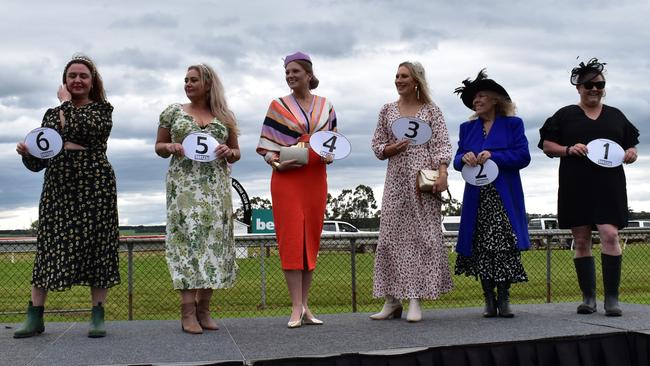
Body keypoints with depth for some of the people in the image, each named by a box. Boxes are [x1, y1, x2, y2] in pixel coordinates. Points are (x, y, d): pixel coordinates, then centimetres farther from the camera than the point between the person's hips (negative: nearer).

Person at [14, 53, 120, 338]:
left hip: (94, 184, -3)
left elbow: (83, 128, -17)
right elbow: (37, 162, 14)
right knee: (49, 246, 1)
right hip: (58, 186, 3)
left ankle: (97, 316, 4)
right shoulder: (51, 115, 17)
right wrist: (27, 152, -7)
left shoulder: (101, 109, 7)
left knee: (95, 246, -3)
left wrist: (67, 102, -2)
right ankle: (35, 317, 7)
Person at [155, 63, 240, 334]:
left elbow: (237, 154, 17)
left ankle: (203, 309, 4)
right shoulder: (173, 112, 10)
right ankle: (187, 312, -12)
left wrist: (228, 152, -5)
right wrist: (170, 147, -8)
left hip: (216, 187, 2)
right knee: (187, 236, -12)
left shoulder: (224, 116, 13)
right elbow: (158, 147, 13)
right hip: (184, 185, -2)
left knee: (214, 238, -3)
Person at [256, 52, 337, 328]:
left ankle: (304, 304, 12)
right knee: (291, 238, -8)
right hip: (287, 178, -3)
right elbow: (267, 146, 4)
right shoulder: (278, 106, 5)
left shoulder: (326, 107, 11)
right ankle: (297, 307, -5)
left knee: (311, 238, 5)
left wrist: (329, 156, -5)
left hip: (316, 178, 3)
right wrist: (277, 164, -14)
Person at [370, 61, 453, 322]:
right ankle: (392, 299, 7)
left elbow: (442, 145, -2)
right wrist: (391, 148, -7)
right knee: (391, 234, 0)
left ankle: (415, 299, 1)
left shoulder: (431, 110, 5)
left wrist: (442, 173, -15)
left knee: (422, 234, -3)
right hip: (396, 179, 3)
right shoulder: (387, 110, 13)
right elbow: (377, 146, 14)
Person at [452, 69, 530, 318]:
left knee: (504, 246, -8)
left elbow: (523, 156, -4)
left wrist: (493, 156, -16)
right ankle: (489, 300, 8)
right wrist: (464, 158, -12)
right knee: (481, 249, 1)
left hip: (504, 197, -3)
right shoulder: (467, 128, 17)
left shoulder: (513, 124, 6)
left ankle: (504, 300, -1)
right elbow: (457, 160, 11)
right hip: (477, 198, 3)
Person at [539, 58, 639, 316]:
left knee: (610, 235, -13)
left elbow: (631, 146, 21)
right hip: (576, 187, 0)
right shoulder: (565, 115, 10)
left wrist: (631, 154, -3)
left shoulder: (616, 116, 15)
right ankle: (588, 297, 10)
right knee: (581, 240, 2)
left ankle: (611, 298, -9)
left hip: (608, 186, 0)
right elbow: (547, 145, 7)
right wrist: (568, 150, -11)